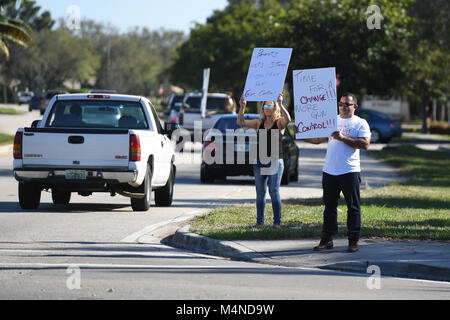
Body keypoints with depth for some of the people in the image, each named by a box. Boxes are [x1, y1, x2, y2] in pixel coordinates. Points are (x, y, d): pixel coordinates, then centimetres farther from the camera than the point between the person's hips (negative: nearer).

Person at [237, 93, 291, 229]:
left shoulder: (279, 123, 0)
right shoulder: (259, 123, 9)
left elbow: (287, 119, -23)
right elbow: (241, 122, 2)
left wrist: (280, 105, -34)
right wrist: (242, 108, -13)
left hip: (275, 162, -4)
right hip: (260, 162, 4)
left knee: (274, 192, -9)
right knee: (260, 193, 5)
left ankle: (277, 221, -2)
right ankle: (259, 221, 11)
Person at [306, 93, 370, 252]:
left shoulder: (360, 123, 1)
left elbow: (365, 144, -12)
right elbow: (318, 139, 17)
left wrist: (343, 138, -17)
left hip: (350, 171, -5)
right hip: (329, 171, 5)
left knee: (353, 207, -2)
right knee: (329, 206, 8)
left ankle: (353, 240, 3)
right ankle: (327, 239, 14)